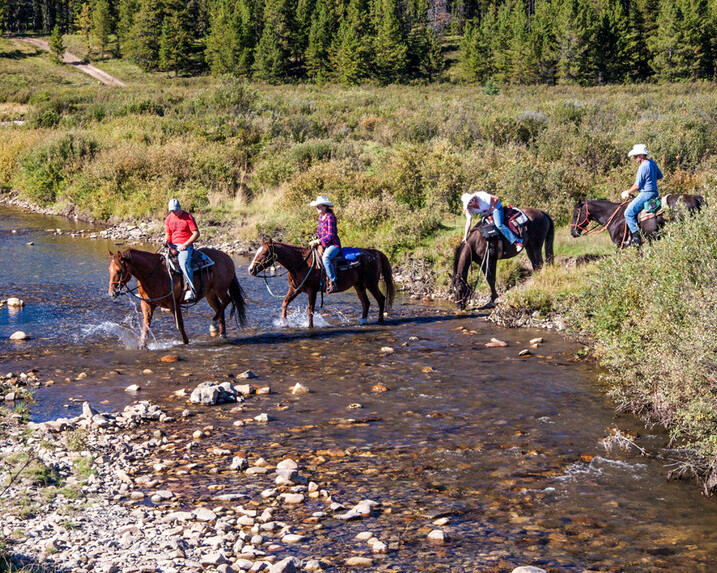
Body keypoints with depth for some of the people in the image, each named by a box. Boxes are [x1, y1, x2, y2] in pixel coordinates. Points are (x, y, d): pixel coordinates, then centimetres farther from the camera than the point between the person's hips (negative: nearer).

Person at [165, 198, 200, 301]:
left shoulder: (188, 217, -4)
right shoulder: (169, 218, 13)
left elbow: (196, 233, -7)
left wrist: (185, 244, -16)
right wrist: (166, 240, -5)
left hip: (186, 245, -6)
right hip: (173, 245, 6)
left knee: (183, 263, -33)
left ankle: (191, 290, -34)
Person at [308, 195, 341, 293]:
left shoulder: (330, 217, -14)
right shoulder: (320, 217, 12)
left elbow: (330, 235, -18)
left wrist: (319, 242, -19)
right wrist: (315, 239, 4)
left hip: (333, 245, -10)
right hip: (323, 244, 10)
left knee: (326, 257, -36)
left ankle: (332, 282, -34)